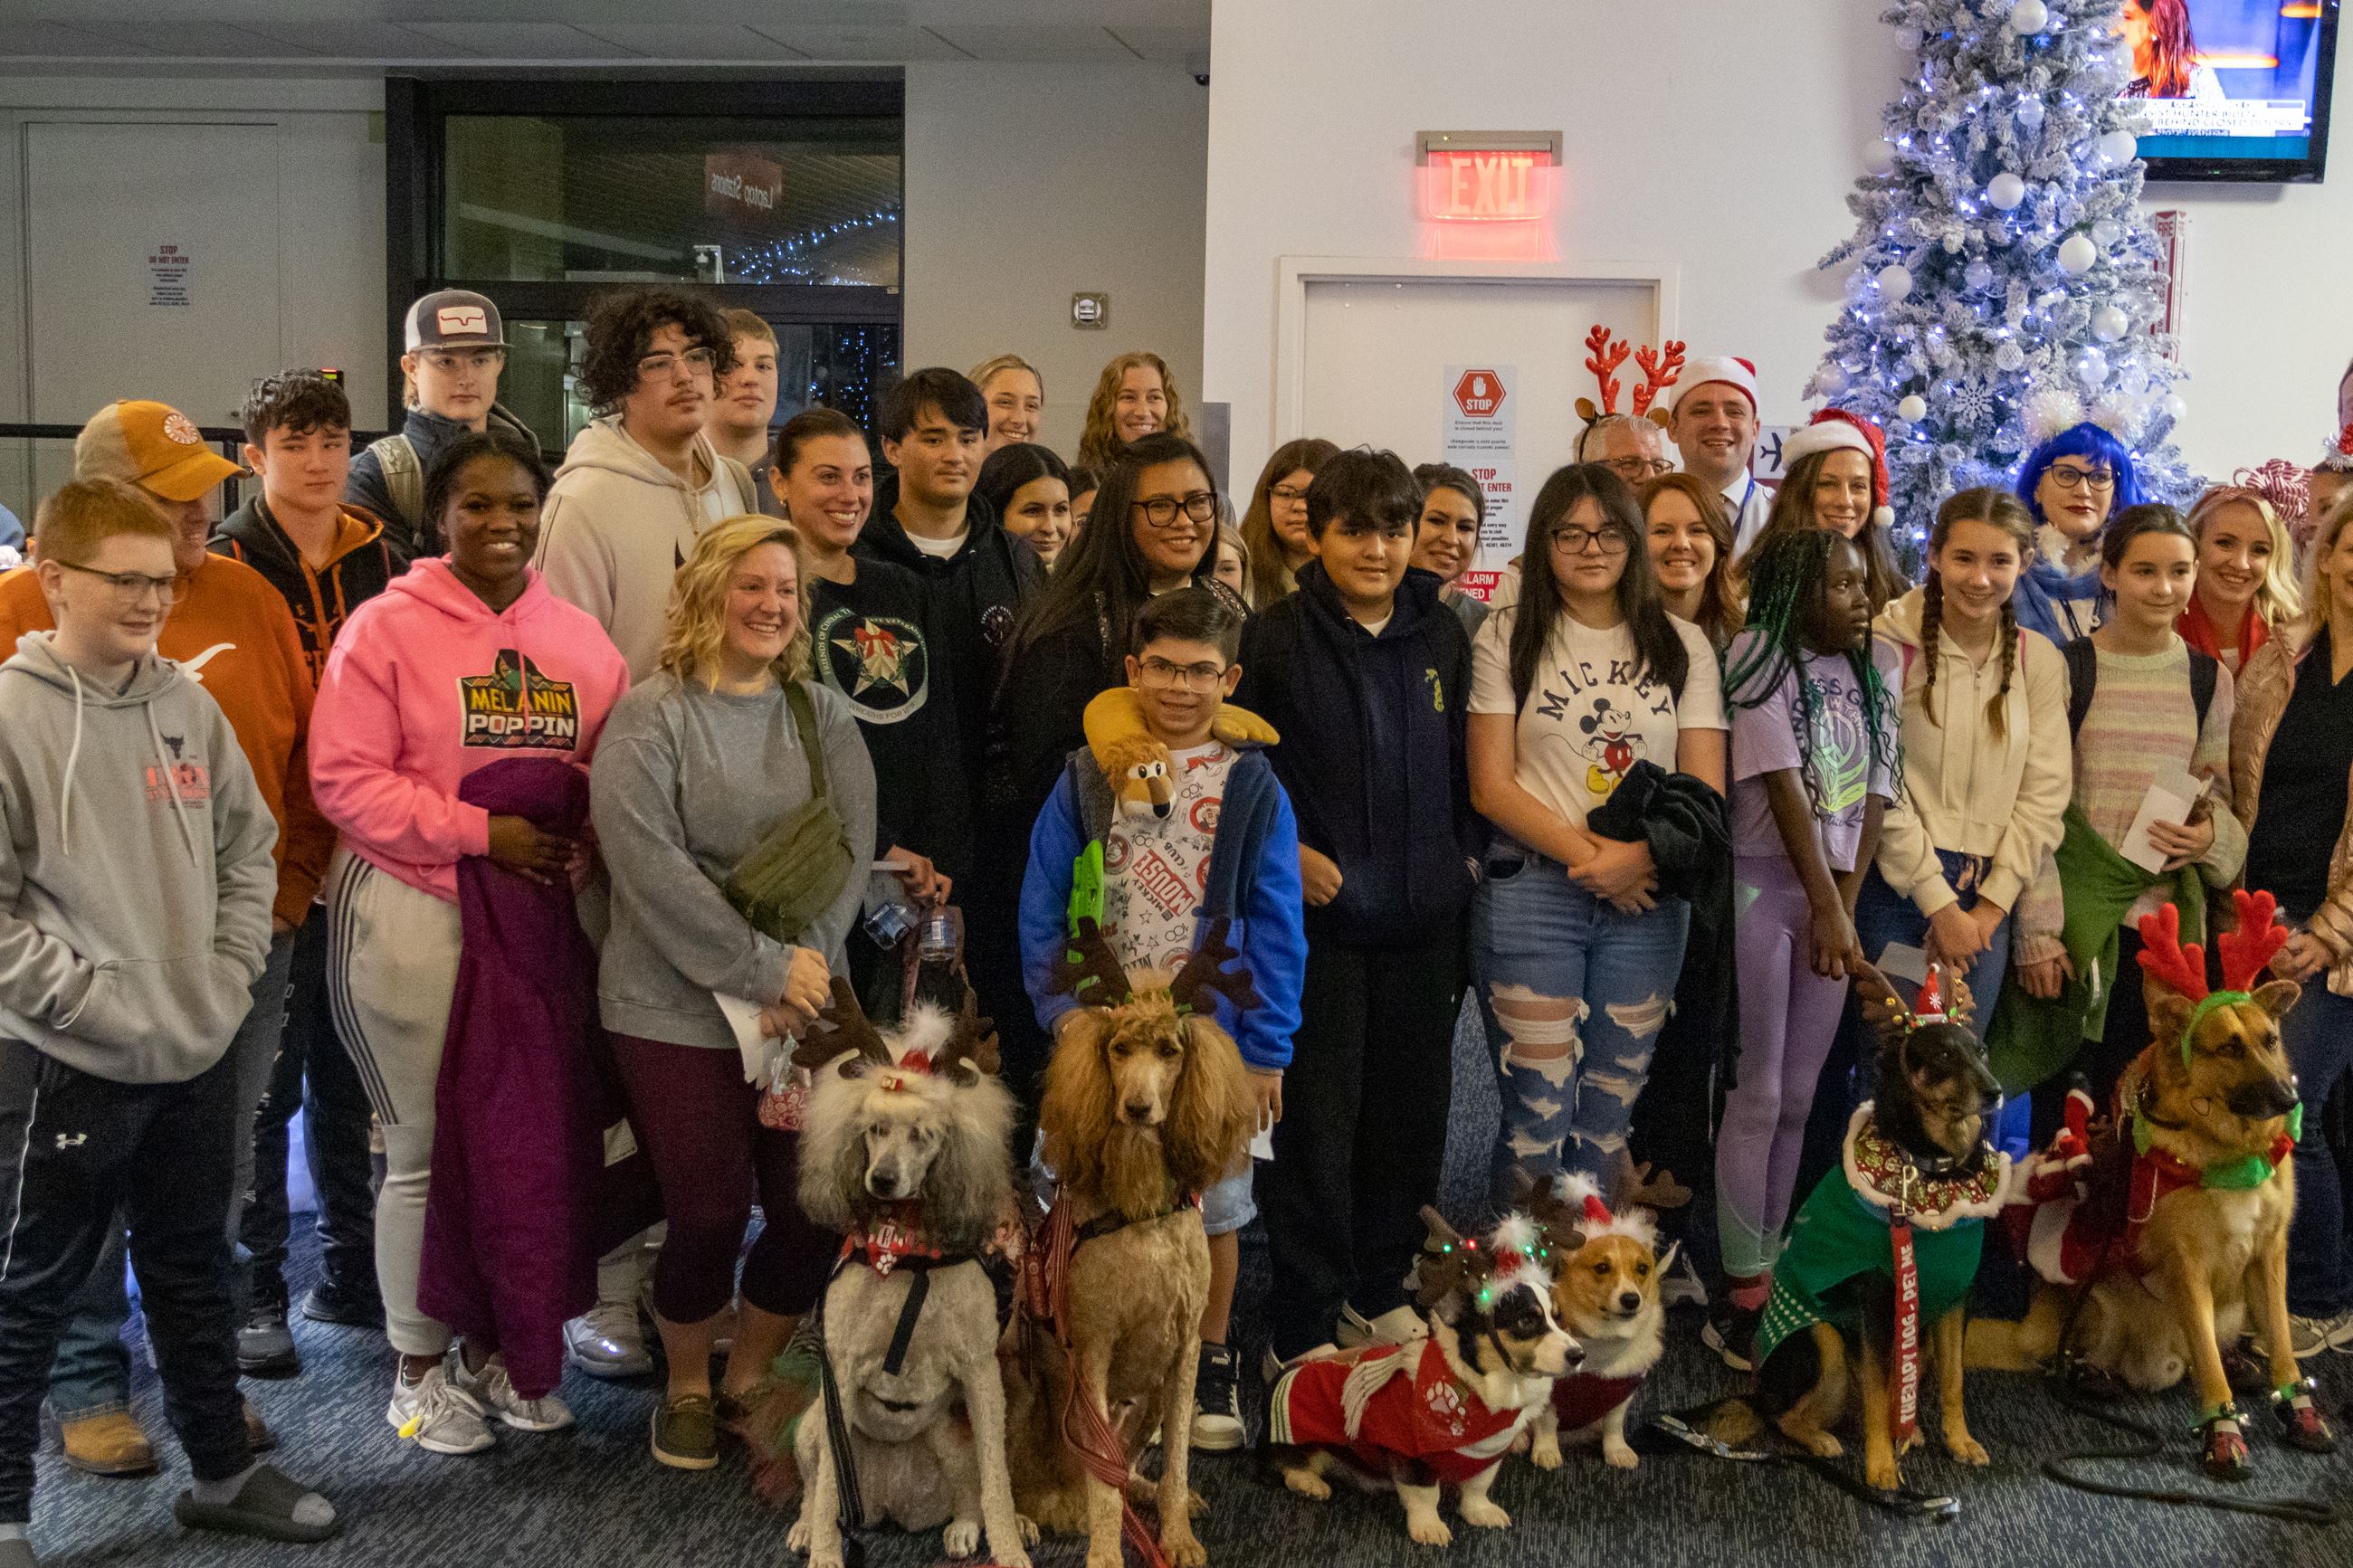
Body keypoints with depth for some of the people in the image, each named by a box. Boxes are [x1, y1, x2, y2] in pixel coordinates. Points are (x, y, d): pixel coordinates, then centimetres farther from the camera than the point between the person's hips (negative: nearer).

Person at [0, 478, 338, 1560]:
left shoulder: (188, 705, 5)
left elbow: (249, 847, 12)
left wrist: (226, 977, 2)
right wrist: (93, 1000, -16)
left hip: (199, 1055, 6)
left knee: (194, 1271, 19)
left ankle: (222, 1471, 32)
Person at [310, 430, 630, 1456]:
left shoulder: (580, 638, 8)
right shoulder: (387, 628, -6)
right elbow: (346, 779, -11)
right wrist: (481, 831, -17)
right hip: (412, 916, -4)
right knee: (428, 1146, 3)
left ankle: (499, 1344, 29)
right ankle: (420, 1368, 20)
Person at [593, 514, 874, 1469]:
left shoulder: (821, 714, 10)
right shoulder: (650, 716, -4)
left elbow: (853, 847, 1)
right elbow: (649, 864, -14)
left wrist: (804, 969, -13)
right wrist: (763, 966, -15)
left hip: (804, 1006, 4)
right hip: (678, 1011, -4)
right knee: (710, 1214, -4)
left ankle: (750, 1381, 26)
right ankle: (687, 1390, 25)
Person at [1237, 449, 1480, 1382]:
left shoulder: (1442, 637, 9)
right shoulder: (1276, 638, -4)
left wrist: (1468, 853, 5)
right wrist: (1286, 851, -12)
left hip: (1425, 917, 4)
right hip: (1319, 912, -4)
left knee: (1412, 1110, 11)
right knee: (1318, 1116, -2)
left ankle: (1379, 1290, 29)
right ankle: (1304, 1325, 9)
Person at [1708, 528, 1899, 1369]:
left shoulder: (1876, 668, 9)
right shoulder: (1760, 659, -8)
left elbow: (1874, 795, 4)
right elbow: (1783, 785, -15)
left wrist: (1845, 906, -6)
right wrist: (1827, 907, -18)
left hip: (1834, 894, 5)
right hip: (1761, 887, -5)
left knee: (1800, 1098, 8)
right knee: (1757, 1094, -4)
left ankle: (1766, 1275, 16)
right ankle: (1742, 1294, 3)